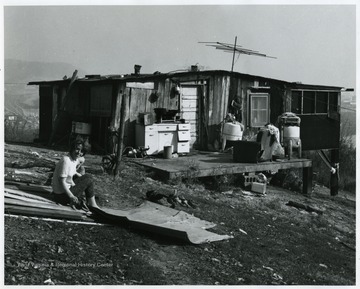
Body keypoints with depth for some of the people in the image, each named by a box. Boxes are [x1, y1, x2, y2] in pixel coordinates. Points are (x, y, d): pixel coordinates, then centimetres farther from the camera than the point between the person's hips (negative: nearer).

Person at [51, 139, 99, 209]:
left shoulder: (75, 159, 5)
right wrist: (71, 197, -28)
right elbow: (62, 181, -25)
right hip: (62, 195, -10)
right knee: (88, 180, -7)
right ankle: (93, 205, 3)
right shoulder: (66, 161, -23)